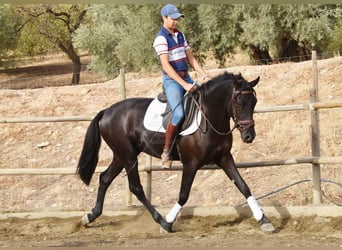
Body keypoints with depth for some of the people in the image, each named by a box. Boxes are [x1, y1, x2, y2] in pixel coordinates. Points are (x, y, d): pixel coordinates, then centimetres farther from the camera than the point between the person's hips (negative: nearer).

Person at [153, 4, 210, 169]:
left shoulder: (180, 35, 14)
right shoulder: (161, 38, -11)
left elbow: (190, 59, 16)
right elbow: (166, 65, -20)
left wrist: (204, 75, 2)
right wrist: (184, 84, -25)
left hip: (186, 78, 8)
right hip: (171, 80, -8)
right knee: (179, 114, -26)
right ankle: (166, 152, -15)